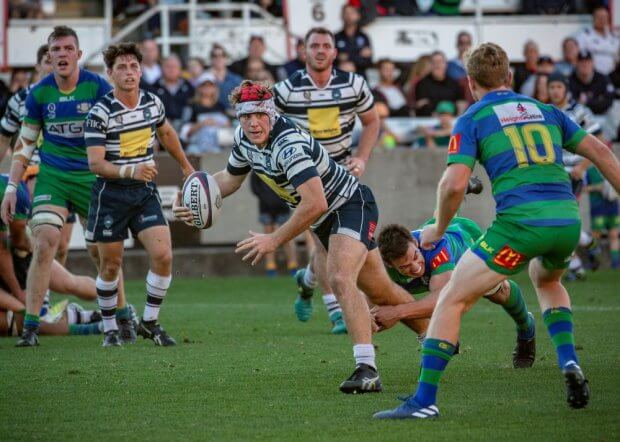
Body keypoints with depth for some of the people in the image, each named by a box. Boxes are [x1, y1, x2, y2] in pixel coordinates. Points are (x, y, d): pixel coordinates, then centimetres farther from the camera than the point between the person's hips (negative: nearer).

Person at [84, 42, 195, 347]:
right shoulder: (100, 113, -15)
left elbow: (166, 133, 23)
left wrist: (186, 167, 32)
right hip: (110, 194, -4)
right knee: (111, 265, 3)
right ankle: (110, 329, 22)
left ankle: (150, 322, 7)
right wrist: (130, 171, -35)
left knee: (163, 255, -11)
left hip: (144, 192, 4)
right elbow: (95, 163, -20)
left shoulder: (153, 103, 1)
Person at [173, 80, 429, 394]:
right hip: (328, 217, 9)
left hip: (351, 205, -9)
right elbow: (230, 178, 14)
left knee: (341, 280, -29)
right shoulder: (244, 138, -6)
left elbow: (315, 204, -38)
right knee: (379, 291, 17)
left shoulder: (290, 144, -33)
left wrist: (274, 240, -31)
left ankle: (367, 370, -33)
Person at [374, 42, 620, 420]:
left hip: (520, 222, -5)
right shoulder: (545, 110, 21)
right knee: (547, 280, 38)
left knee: (452, 300, 4)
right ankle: (569, 362, 19)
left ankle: (425, 400, -4)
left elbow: (455, 183, -5)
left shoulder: (472, 119, 6)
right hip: (567, 219, 5)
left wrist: (439, 229, 10)